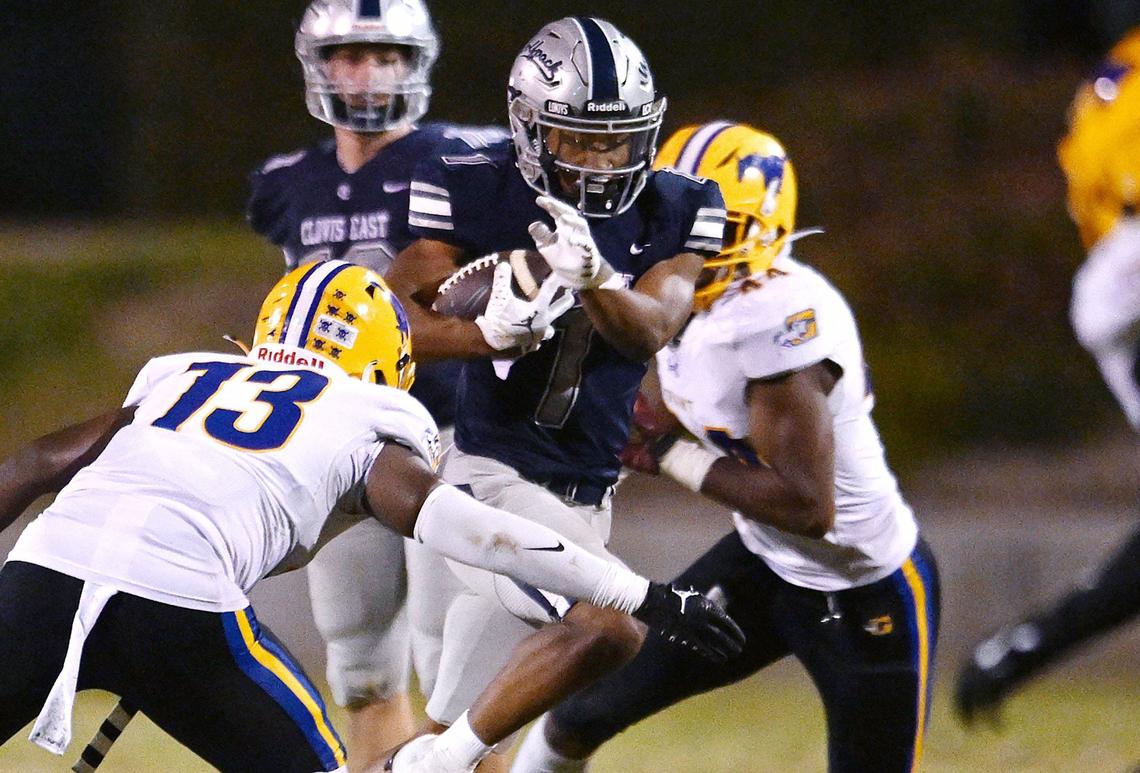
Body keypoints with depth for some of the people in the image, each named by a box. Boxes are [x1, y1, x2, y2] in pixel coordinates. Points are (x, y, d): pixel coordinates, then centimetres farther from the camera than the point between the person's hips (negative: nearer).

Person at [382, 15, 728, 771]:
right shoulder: (476, 193, -9)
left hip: (585, 494, 5)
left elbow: (649, 331, -15)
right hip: (499, 477, -5)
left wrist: (593, 280, -36)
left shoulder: (672, 214, 0)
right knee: (612, 635, -25)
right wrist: (484, 333, -28)